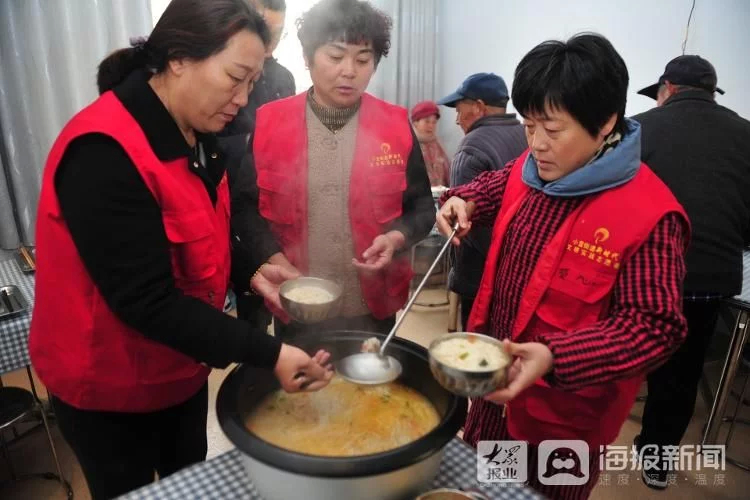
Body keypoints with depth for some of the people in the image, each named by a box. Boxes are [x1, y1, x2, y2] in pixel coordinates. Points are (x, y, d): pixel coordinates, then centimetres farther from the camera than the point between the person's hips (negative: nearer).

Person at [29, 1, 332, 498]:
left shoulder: (195, 135, -1)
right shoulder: (104, 152, -29)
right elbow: (146, 301, -30)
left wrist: (251, 271, -9)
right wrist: (267, 354, -31)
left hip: (181, 370, 7)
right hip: (109, 387, -7)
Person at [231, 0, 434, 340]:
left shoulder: (396, 126, -4)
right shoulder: (269, 123, -4)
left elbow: (422, 207, 3)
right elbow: (243, 206, 1)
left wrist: (396, 238, -16)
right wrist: (273, 260, -13)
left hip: (373, 307, 1)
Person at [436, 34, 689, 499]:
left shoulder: (650, 216, -26)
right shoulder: (532, 168, -4)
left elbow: (654, 326, -25)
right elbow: (497, 186, 18)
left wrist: (555, 357, -38)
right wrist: (464, 202, -5)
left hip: (562, 415, -6)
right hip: (493, 376, 7)